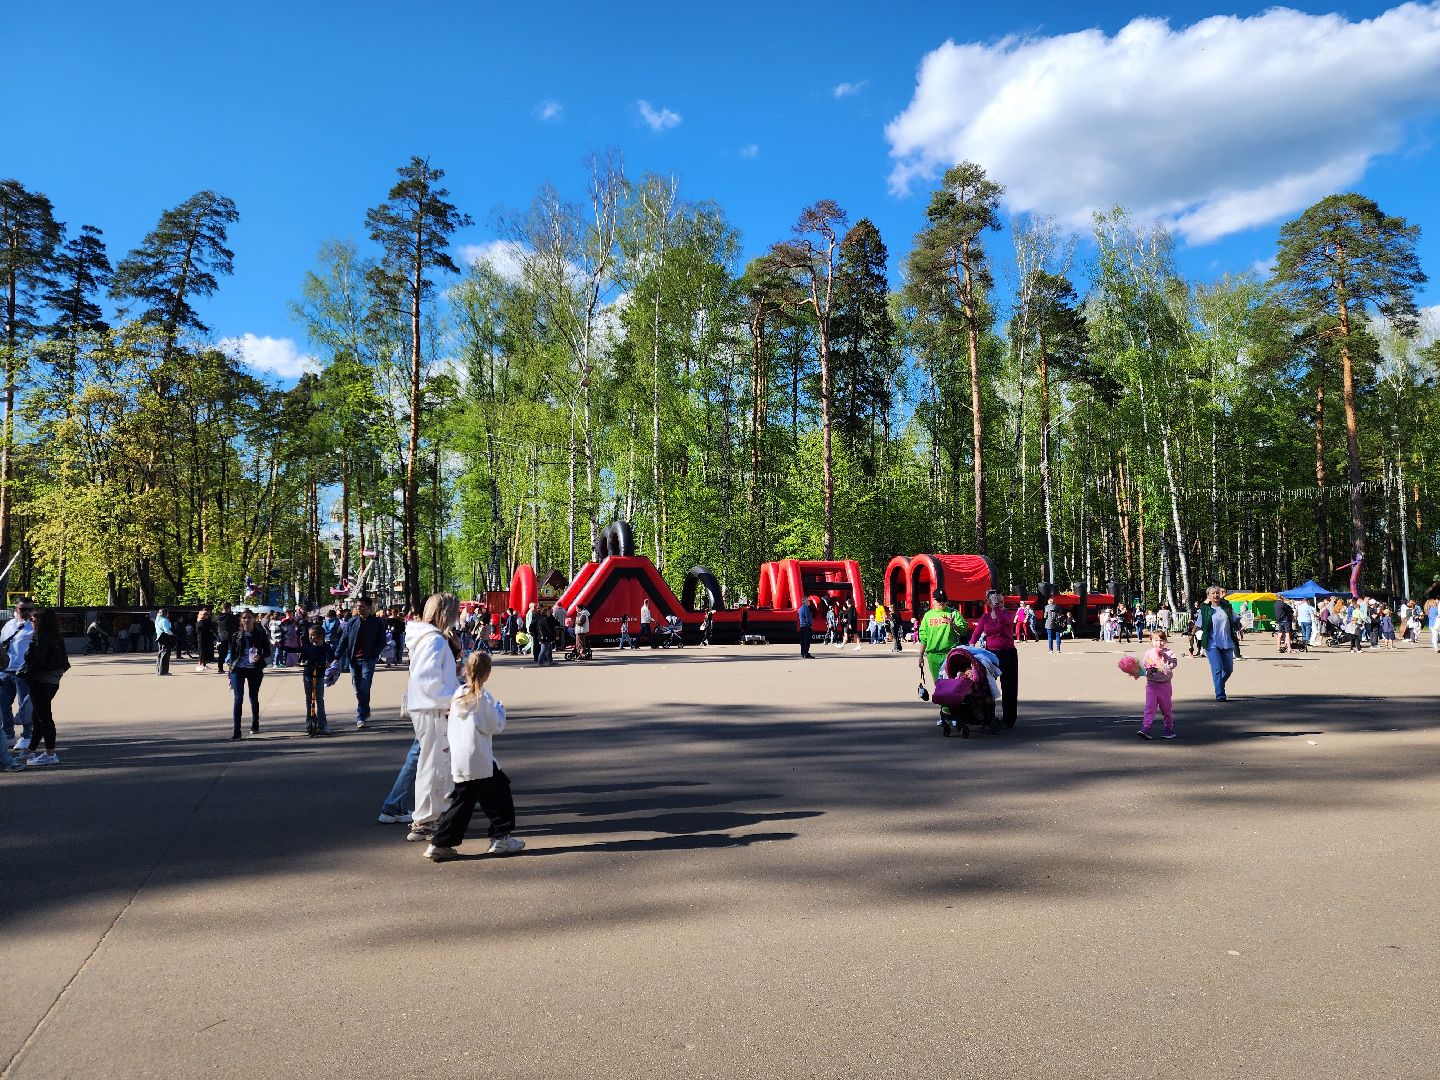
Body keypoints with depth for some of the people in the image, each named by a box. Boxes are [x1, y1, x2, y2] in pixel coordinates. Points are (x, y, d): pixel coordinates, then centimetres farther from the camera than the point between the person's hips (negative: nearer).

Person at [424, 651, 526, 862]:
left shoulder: (457, 695, 7)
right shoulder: (483, 697, -12)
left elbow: (448, 729, 16)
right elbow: (495, 727, -7)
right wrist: (500, 710, 9)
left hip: (458, 761, 7)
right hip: (480, 761, -7)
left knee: (462, 801, 13)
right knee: (498, 795, 9)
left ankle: (440, 844, 10)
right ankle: (500, 838, 14)